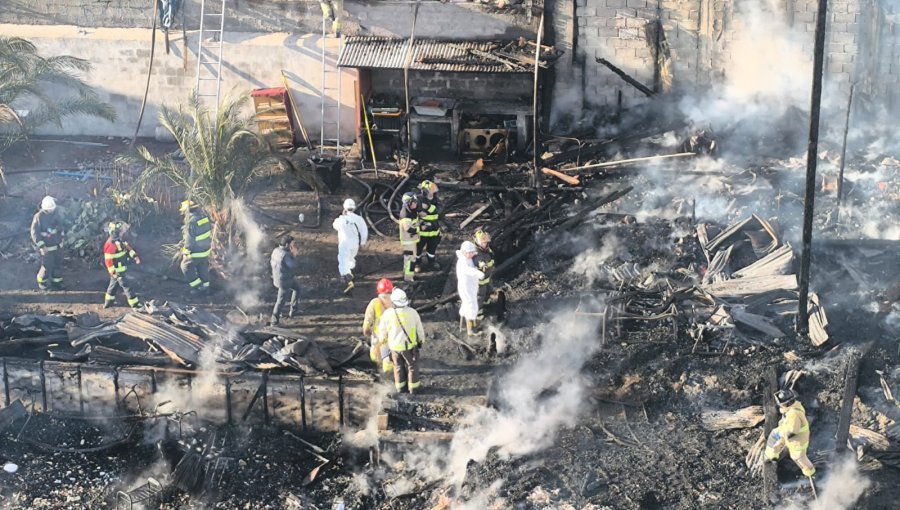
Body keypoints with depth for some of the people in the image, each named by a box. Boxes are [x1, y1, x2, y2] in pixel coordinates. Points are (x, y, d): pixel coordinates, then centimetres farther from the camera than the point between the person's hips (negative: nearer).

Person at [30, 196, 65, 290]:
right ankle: (42, 282, 28)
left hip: (57, 245, 6)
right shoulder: (39, 217, -23)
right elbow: (34, 233, -20)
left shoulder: (55, 213, -4)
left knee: (58, 264, 15)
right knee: (47, 266, 3)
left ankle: (56, 282, 32)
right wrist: (42, 246, -22)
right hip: (47, 247, -6)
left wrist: (61, 238, 15)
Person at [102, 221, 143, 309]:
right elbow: (108, 260, -26)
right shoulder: (111, 245, -28)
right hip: (118, 271, -10)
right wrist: (113, 272, -25)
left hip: (122, 268, 10)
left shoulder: (120, 240, 1)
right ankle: (135, 305, 4)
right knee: (128, 286, -3)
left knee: (114, 284, 23)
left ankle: (108, 302, 39)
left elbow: (128, 247, 13)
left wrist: (135, 256, -1)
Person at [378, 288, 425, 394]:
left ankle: (400, 387, 30)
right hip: (410, 345, -1)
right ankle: (413, 388, 23)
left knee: (398, 366, 20)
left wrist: (383, 339, 17)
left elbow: (382, 330, -4)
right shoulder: (412, 312, -18)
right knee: (412, 366, 16)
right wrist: (421, 341, 12)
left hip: (394, 346, 1)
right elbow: (420, 329, -6)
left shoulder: (387, 314, -17)